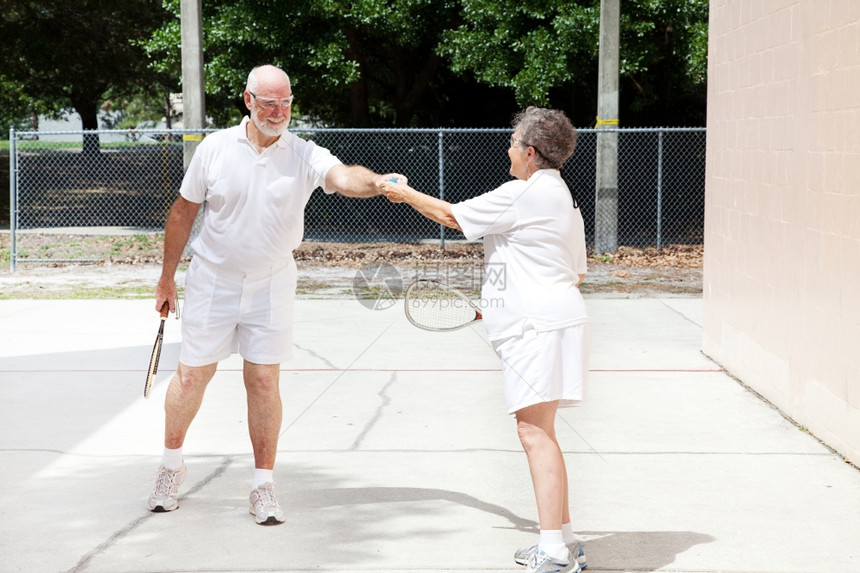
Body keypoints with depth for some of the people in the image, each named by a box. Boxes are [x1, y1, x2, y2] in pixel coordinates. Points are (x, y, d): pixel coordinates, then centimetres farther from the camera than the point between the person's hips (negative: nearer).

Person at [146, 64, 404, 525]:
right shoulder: (215, 149, -7)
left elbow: (342, 176, -29)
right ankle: (171, 467, 28)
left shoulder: (303, 155, -9)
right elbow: (183, 213, 3)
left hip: (272, 285, 0)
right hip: (212, 281, 0)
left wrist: (374, 182, -53)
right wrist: (167, 279, 7)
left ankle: (263, 487, 9)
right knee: (192, 375, 6)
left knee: (264, 381, 0)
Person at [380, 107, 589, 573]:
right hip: (548, 320, 11)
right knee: (539, 432, 15)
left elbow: (452, 216, -1)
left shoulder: (523, 193, -10)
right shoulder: (561, 195, 21)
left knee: (534, 431, -14)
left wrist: (406, 194, 15)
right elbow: (577, 272, 25)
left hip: (537, 325, -11)